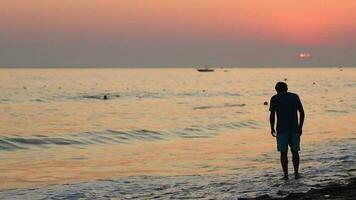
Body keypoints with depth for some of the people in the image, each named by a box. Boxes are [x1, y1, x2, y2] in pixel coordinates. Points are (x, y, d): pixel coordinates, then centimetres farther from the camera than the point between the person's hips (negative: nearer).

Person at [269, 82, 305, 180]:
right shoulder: (295, 96, 5)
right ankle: (296, 173, 11)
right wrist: (300, 127, 10)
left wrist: (272, 128, 4)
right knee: (295, 151, 13)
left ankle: (286, 174, 5)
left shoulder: (274, 99, -2)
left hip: (282, 130, -2)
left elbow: (272, 115, -8)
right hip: (295, 129, 2)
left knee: (283, 152, 6)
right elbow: (302, 113, 2)